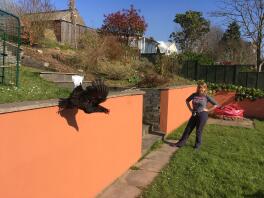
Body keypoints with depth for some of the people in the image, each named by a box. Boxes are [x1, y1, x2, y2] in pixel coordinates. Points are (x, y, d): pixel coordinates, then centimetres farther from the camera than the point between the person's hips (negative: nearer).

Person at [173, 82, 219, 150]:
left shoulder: (206, 97, -8)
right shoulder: (194, 95, 1)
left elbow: (216, 104, -4)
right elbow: (187, 101, 18)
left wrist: (208, 110, -6)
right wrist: (190, 109, 9)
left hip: (202, 115, -4)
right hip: (194, 115, 4)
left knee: (198, 130, 7)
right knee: (188, 129, 7)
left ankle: (197, 145, 27)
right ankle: (181, 143, 16)